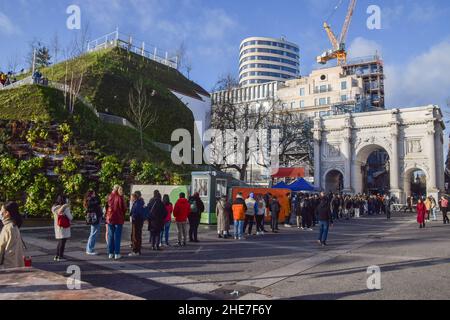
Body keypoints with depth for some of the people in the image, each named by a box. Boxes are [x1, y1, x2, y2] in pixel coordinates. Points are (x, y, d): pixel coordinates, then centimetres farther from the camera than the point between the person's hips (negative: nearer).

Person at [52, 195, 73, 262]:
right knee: (63, 241, 2)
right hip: (64, 227, -7)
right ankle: (60, 257, 6)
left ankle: (56, 256, 23)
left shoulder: (54, 208, 2)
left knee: (60, 241, 18)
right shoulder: (65, 208, -17)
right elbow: (70, 217, -13)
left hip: (57, 227, 7)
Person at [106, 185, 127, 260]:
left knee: (110, 236, 10)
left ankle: (110, 253, 14)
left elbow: (107, 207, 8)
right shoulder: (120, 198, -12)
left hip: (110, 219, 4)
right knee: (117, 237, 1)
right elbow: (124, 208, -6)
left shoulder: (110, 197, 0)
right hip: (118, 220, -4)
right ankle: (117, 254, 1)